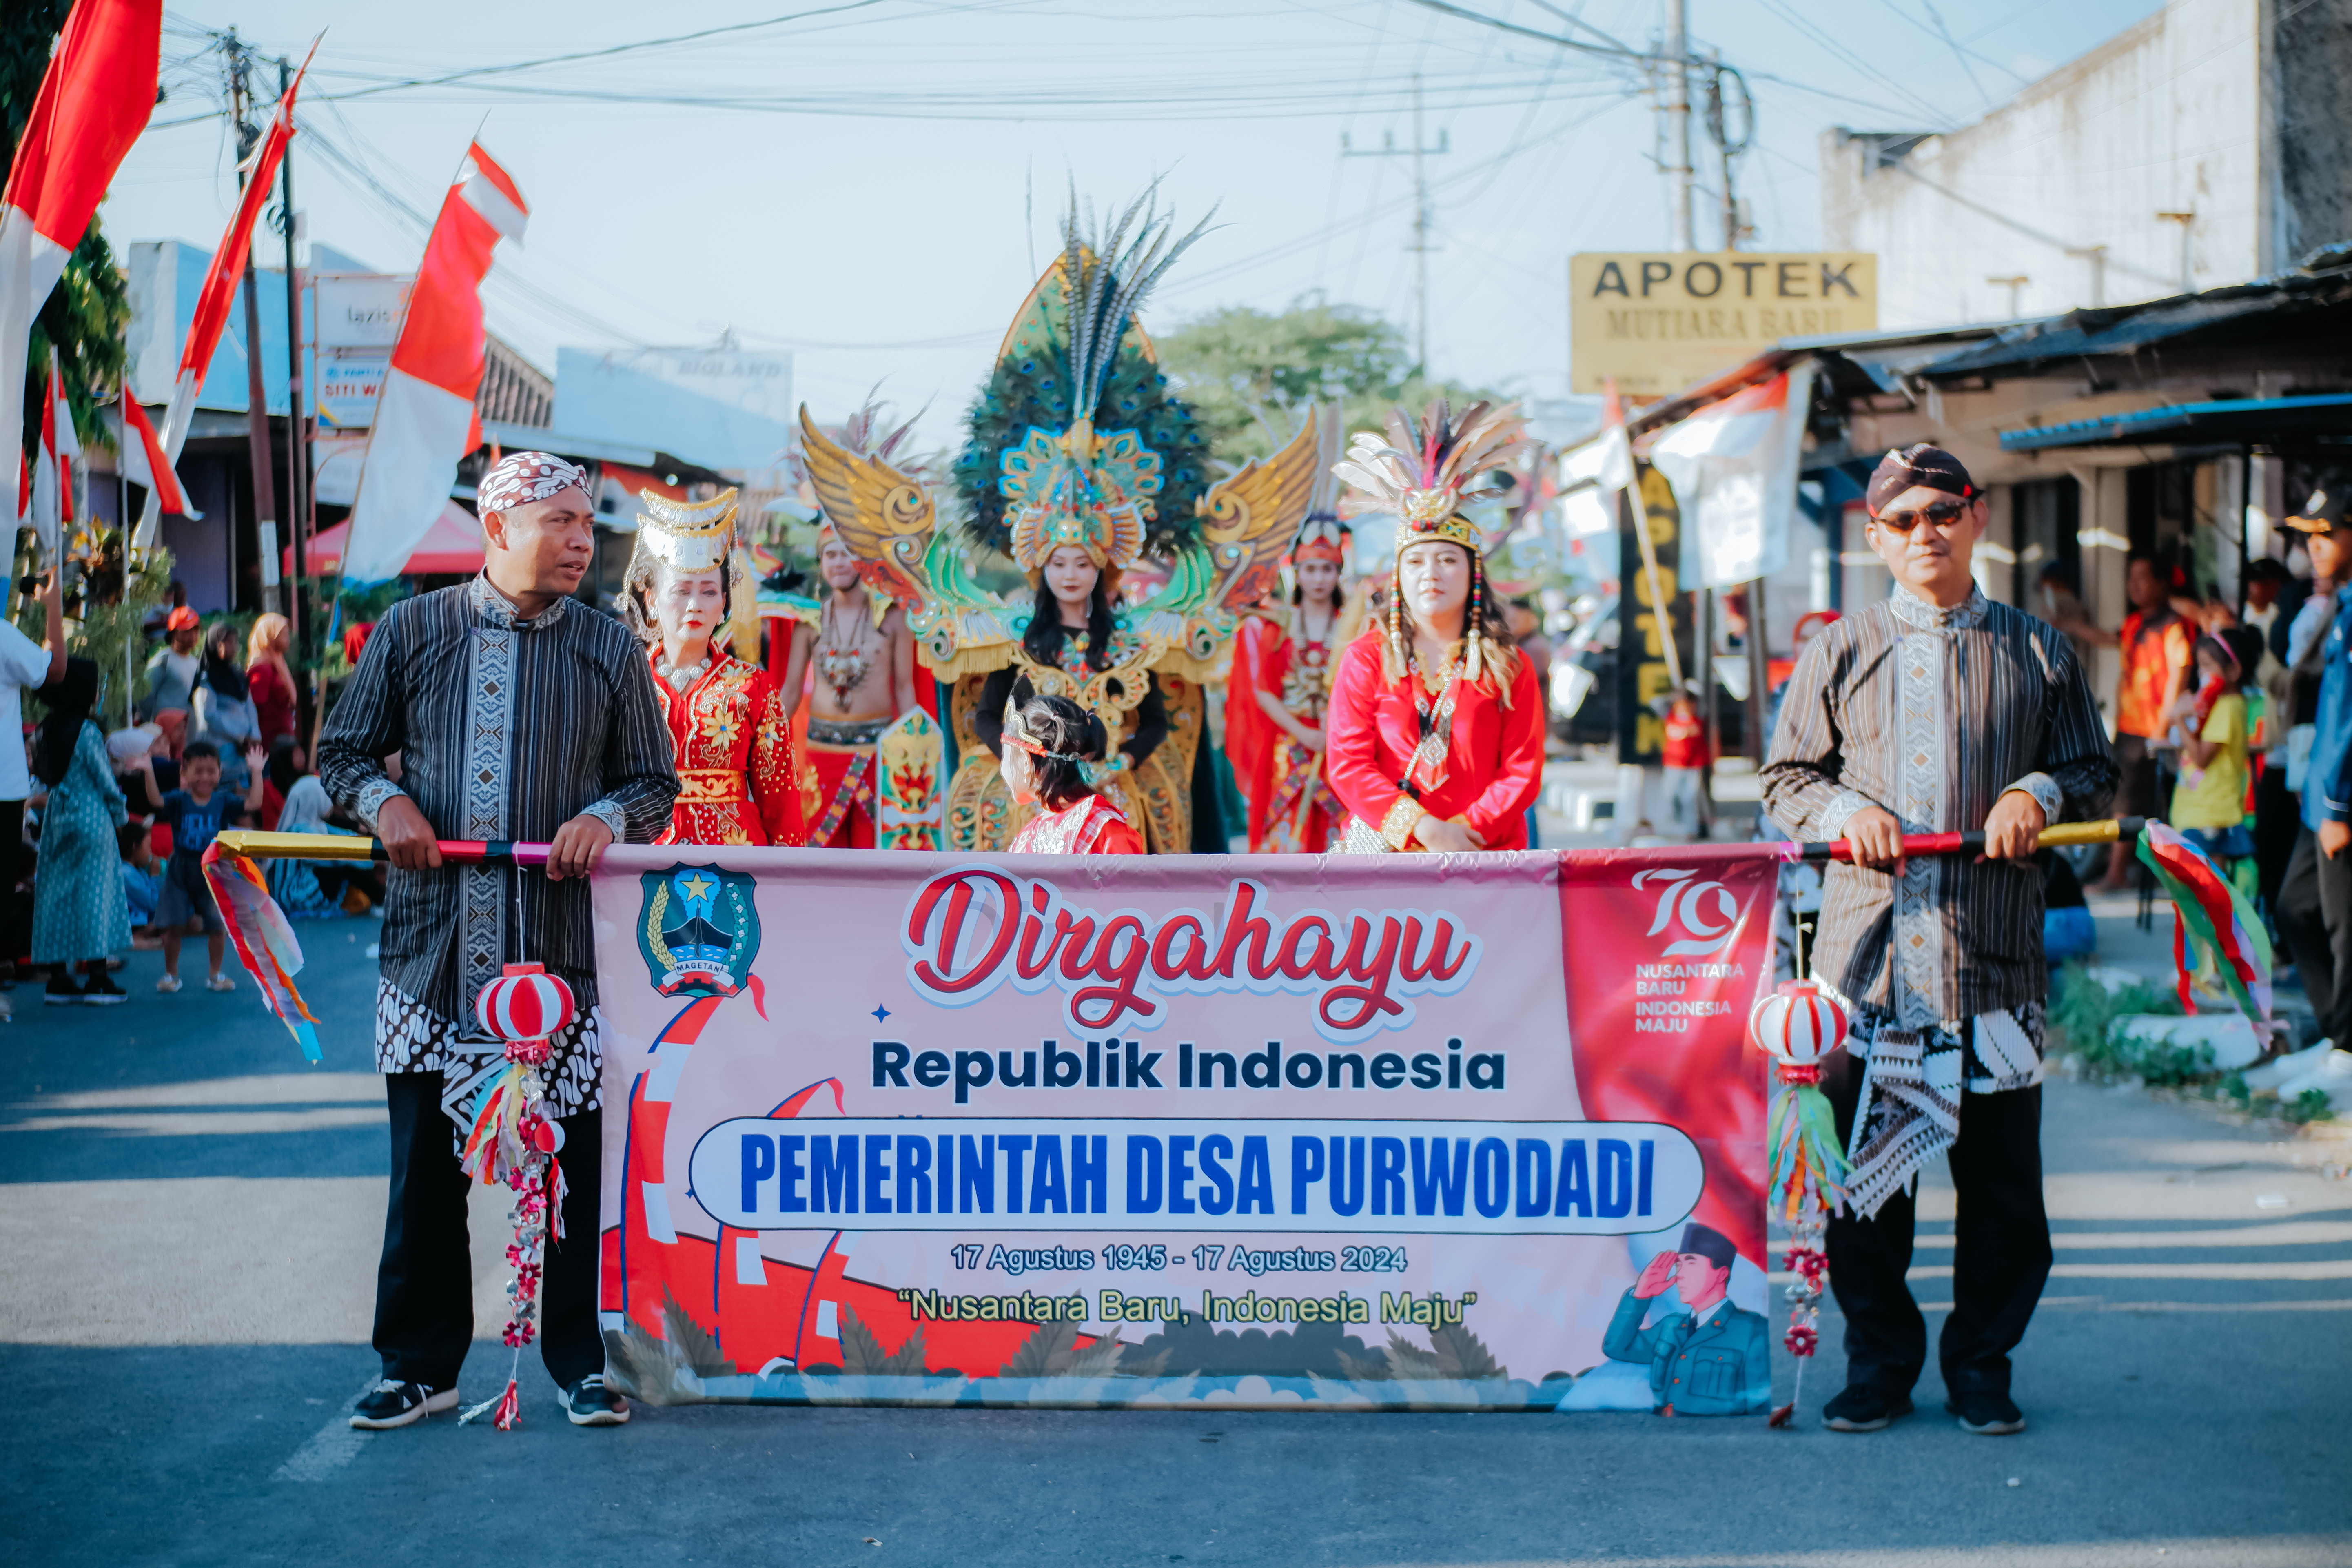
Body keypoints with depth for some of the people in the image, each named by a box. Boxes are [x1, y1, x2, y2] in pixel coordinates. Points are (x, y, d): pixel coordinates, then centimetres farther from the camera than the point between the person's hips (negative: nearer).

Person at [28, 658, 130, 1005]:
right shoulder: (87, 732, -15)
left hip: (58, 817, 6)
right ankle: (97, 979, 0)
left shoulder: (47, 730, 4)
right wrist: (120, 814, 4)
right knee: (93, 892, -1)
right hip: (91, 819, -6)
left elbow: (46, 774, 11)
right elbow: (104, 779, -11)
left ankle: (59, 979, 10)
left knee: (56, 894, 8)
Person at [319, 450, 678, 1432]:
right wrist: (383, 799, -7)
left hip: (564, 946, 0)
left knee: (575, 1162, 1)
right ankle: (419, 1367, 17)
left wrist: (605, 816, -10)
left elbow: (655, 781, 11)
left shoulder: (610, 650, 7)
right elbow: (343, 752, 14)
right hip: (431, 944, 0)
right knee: (424, 1165, 5)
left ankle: (580, 1361, 15)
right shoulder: (411, 632, 7)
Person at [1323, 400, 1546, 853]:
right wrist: (1424, 829, -11)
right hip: (1383, 854, 0)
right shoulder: (1366, 658, 8)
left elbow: (1523, 773, 4)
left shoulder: (1508, 667, 9)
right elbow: (1347, 765, 1)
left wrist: (1461, 832, -10)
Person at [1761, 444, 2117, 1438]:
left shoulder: (2037, 653, 10)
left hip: (1993, 955, 0)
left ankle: (1981, 1364, 17)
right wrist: (1843, 811, -7)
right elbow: (1786, 780, 13)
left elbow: (2096, 772, 13)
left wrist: (2042, 793, -8)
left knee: (2001, 1178, 2)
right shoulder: (1838, 654, 11)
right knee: (1859, 1170, 3)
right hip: (1868, 951, 1)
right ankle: (1879, 1362, 17)